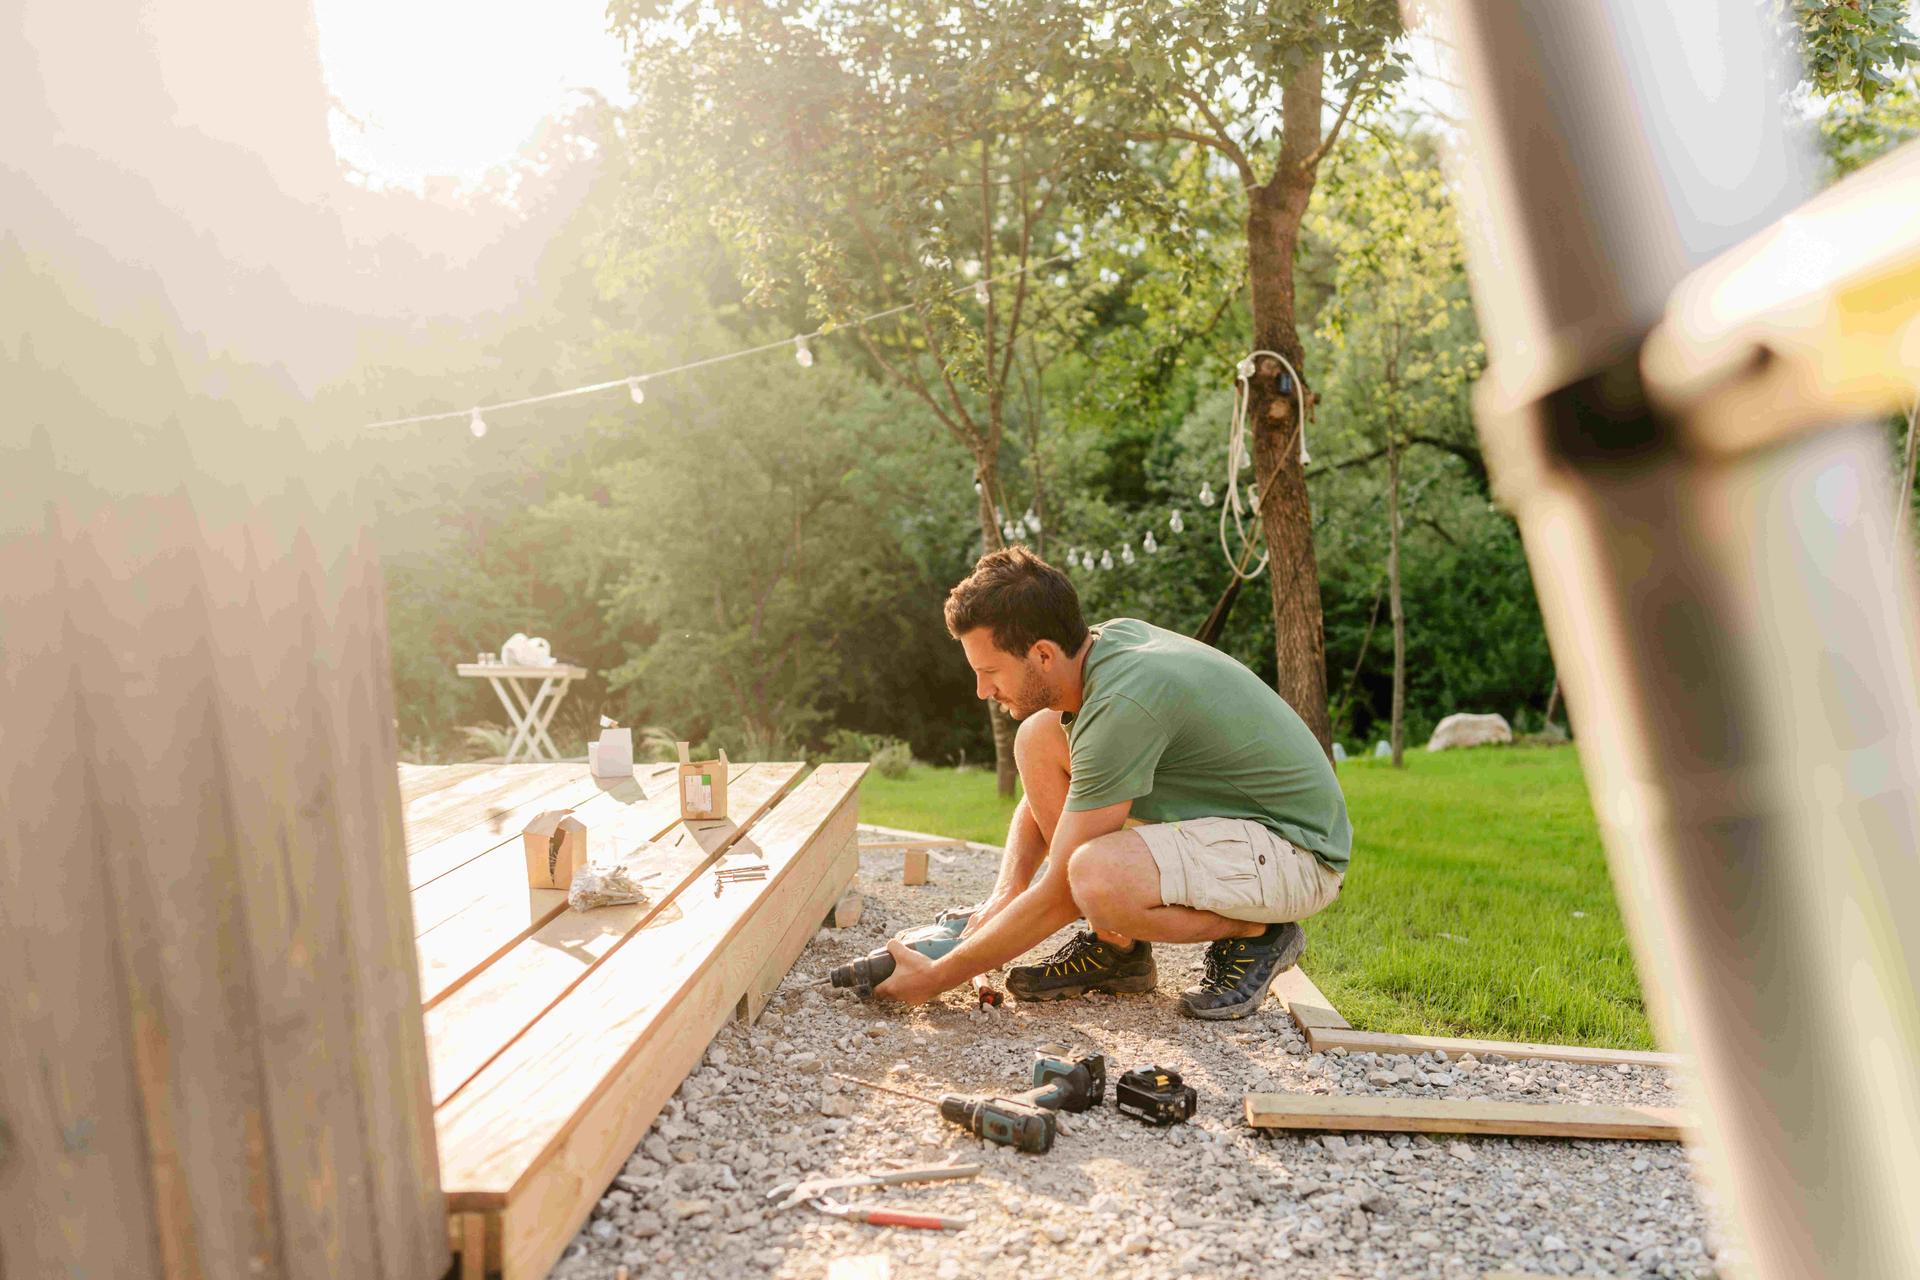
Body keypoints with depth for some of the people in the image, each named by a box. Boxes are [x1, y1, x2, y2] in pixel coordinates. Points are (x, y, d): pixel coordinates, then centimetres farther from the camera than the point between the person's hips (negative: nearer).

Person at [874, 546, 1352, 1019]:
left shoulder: (1121, 704, -30)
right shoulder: (1108, 638, -3)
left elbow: (1055, 897, -24)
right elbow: (1041, 797, 13)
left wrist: (934, 978, -15)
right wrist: (1005, 891, -3)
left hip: (1299, 850, -9)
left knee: (1098, 877, -36)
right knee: (1038, 736, -1)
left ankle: (1255, 932, -5)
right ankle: (1118, 947, 5)